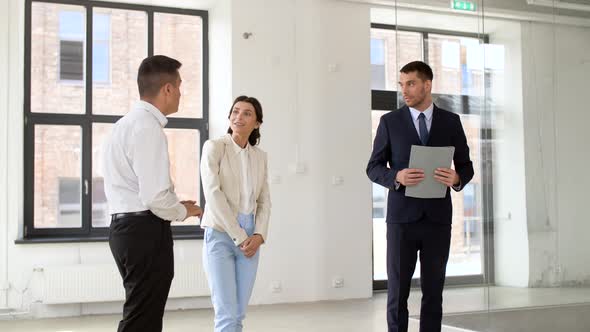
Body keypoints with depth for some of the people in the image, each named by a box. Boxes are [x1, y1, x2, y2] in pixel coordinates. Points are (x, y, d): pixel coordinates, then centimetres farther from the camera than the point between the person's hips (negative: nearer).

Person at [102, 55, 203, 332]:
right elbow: (155, 196, -21)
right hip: (146, 229, -10)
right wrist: (182, 211, -2)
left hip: (125, 226, 10)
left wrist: (175, 206, 17)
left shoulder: (126, 123, 16)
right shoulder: (149, 128, -16)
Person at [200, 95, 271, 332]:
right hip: (220, 234, -5)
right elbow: (213, 193, -13)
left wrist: (258, 235, -6)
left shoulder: (260, 156, 10)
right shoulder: (214, 147, -5)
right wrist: (238, 236, -14)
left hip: (250, 239, 5)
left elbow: (264, 201, 11)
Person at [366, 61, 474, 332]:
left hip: (438, 218, 1)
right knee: (397, 292, 1)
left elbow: (466, 167, 9)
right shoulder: (390, 121, 2)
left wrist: (456, 179, -16)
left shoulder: (451, 121, 6)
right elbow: (373, 168, 2)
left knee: (433, 292, 6)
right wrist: (397, 177, -19)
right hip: (402, 218, -1)